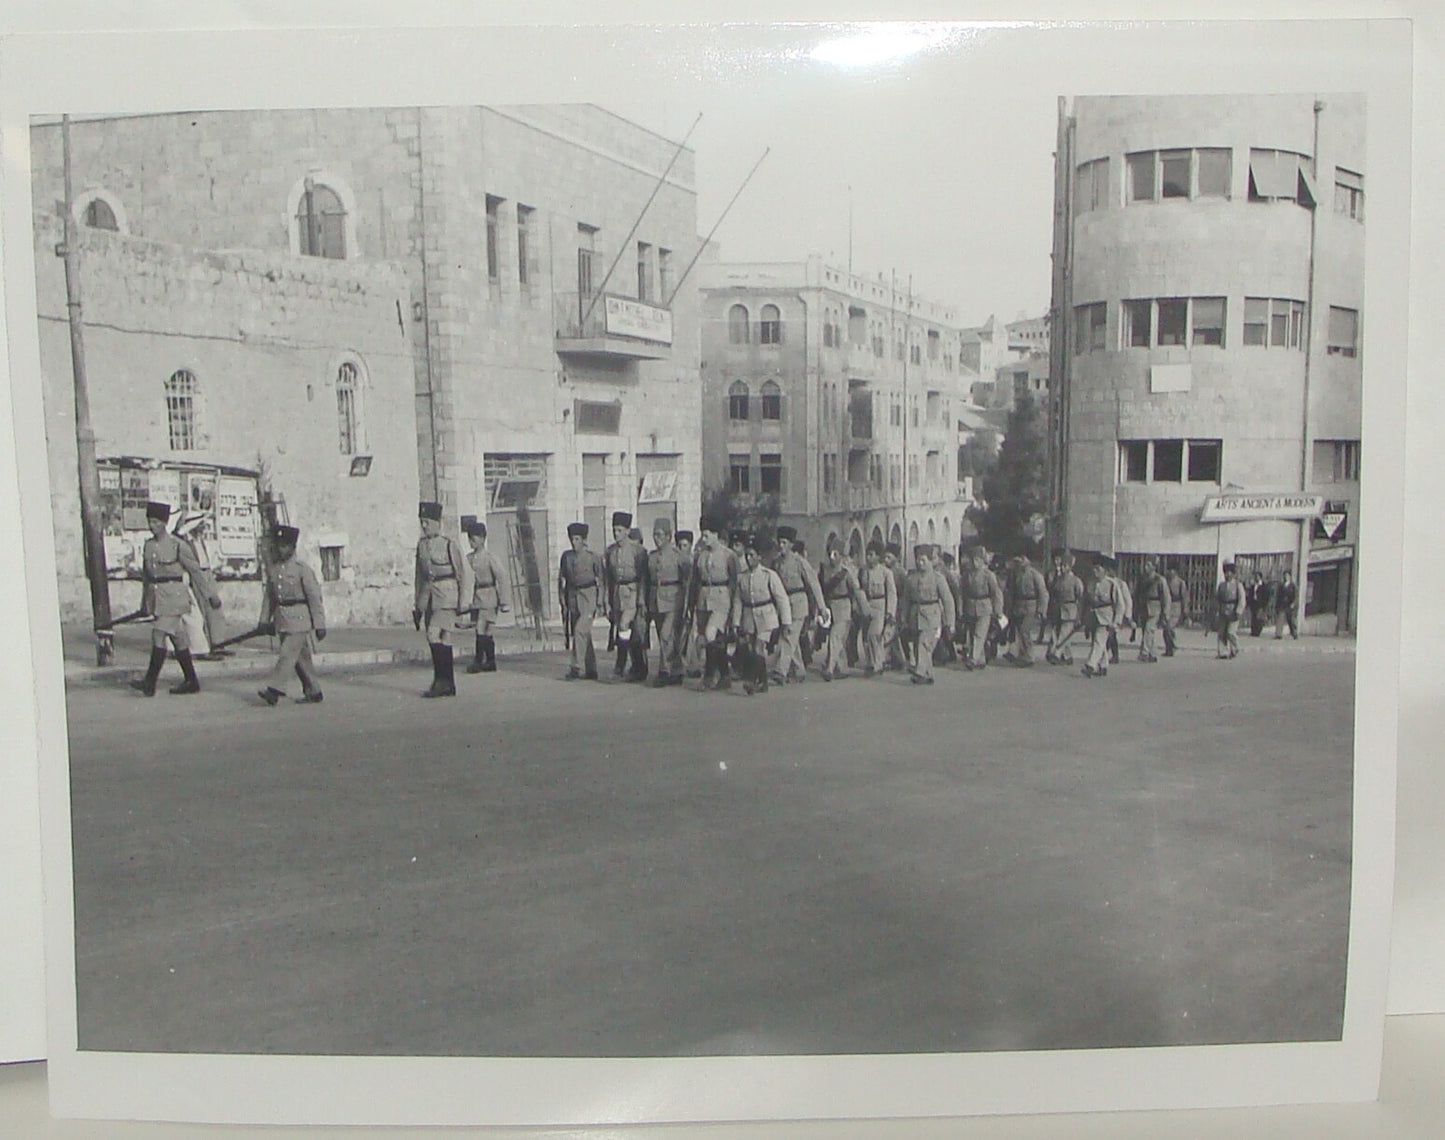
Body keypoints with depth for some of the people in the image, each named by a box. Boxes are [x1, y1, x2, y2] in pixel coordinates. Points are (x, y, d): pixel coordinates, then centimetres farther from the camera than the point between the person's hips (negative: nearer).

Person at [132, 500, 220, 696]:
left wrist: (210, 596, -1)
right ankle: (191, 681, 15)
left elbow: (195, 571, -3)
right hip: (155, 596, 6)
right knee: (178, 638, 10)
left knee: (159, 634, -14)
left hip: (173, 595, -6)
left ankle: (150, 682, -12)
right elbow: (146, 575, 19)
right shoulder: (148, 545, 10)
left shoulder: (177, 545, -7)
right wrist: (144, 603, 22)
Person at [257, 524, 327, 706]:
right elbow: (269, 597, 16)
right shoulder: (274, 570, 10)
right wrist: (267, 620, 13)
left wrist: (319, 625, -11)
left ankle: (274, 689, -13)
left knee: (287, 654, -12)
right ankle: (313, 692, 17)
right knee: (301, 657, 11)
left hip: (299, 620, -6)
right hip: (282, 620, 7)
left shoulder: (303, 570, -8)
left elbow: (315, 598, -9)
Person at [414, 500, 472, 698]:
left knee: (436, 635, -16)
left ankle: (442, 681, -8)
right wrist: (418, 603, 17)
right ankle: (448, 686, 13)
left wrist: (464, 602, -11)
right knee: (442, 641, 8)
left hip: (447, 595, -6)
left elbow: (466, 573, -7)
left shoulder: (450, 544, -7)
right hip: (429, 595, 6)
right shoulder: (421, 544, 11)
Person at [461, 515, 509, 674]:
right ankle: (491, 663, 15)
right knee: (487, 631, 10)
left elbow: (501, 579, -8)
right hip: (476, 597, 6)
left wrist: (503, 601, -10)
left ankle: (478, 661, -7)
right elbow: (468, 579, 16)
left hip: (488, 597, -6)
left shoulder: (491, 558, -8)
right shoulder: (469, 558, 10)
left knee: (481, 629, -11)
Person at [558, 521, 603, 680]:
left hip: (589, 597, -5)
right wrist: (563, 603, 7)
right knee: (584, 635, 8)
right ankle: (591, 671, 15)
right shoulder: (567, 556, 7)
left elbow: (602, 580, -2)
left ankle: (576, 668, -14)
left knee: (580, 630, -18)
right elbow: (562, 579, 12)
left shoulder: (593, 556, -4)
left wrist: (600, 603, -6)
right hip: (573, 597, 5)